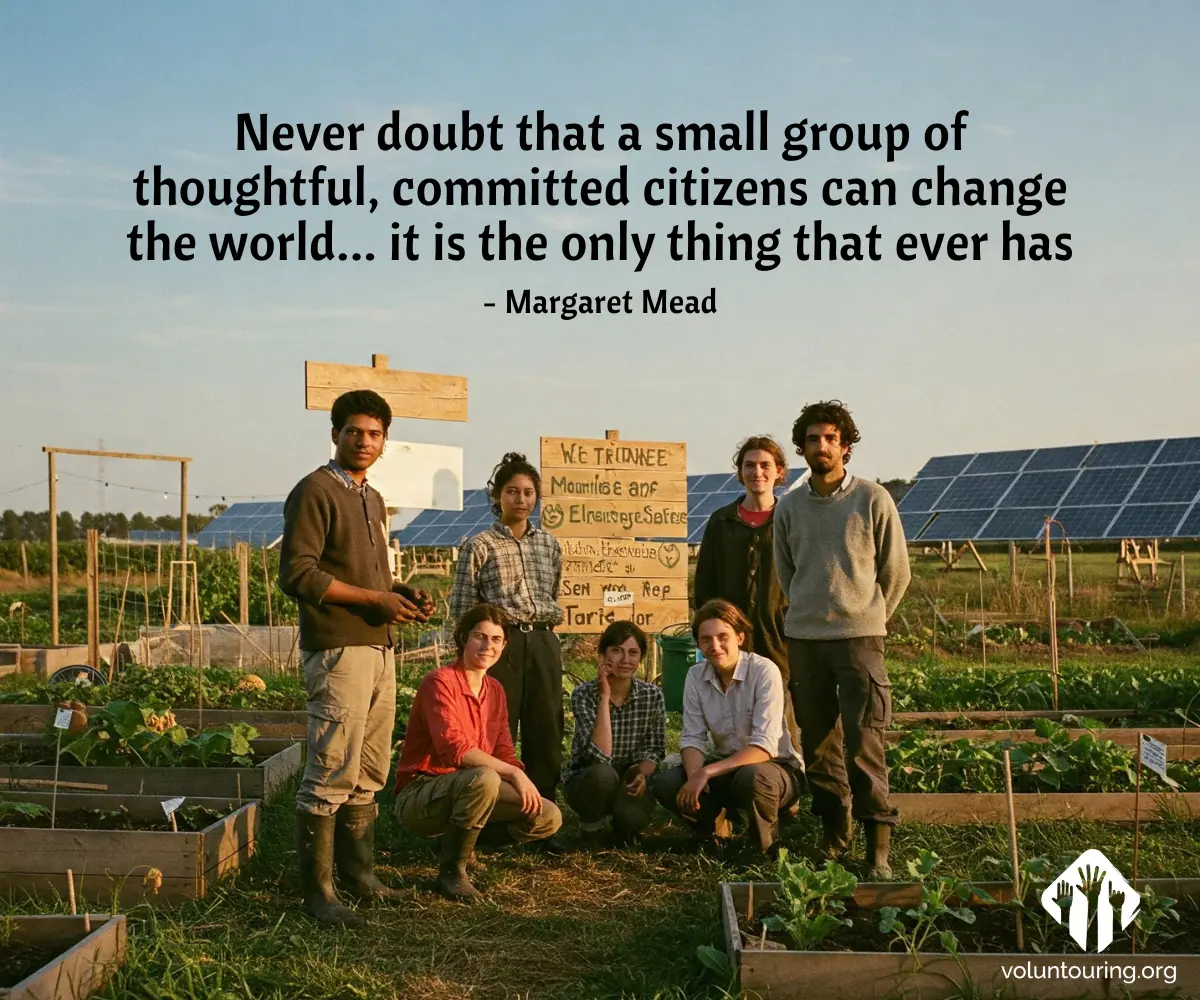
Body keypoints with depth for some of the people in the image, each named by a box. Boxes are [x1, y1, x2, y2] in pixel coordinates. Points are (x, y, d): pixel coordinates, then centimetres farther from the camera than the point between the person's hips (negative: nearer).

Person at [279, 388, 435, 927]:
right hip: (338, 651, -9)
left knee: (368, 775, 14)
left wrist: (404, 594, 8)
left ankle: (358, 872, 25)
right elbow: (296, 573, -16)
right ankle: (317, 891, 2)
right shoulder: (315, 491, -7)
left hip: (379, 650, 9)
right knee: (330, 776, -6)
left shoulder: (373, 499, 20)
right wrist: (375, 599, -16)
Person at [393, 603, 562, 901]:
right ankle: (451, 871, -18)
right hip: (418, 795, -8)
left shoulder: (495, 690, 10)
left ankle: (461, 842, 11)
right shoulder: (440, 682, -16)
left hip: (464, 791, 8)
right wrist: (513, 773, -29)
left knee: (548, 817, -2)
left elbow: (503, 753, 10)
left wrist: (525, 785, -10)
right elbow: (454, 748, -27)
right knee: (483, 778, -37)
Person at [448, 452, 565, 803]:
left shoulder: (549, 544, 13)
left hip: (543, 645, 4)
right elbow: (462, 607, -1)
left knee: (545, 733, 6)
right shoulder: (480, 545, -1)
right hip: (501, 644, -4)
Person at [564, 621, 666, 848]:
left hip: (629, 784, 2)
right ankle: (590, 828, -4)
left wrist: (642, 775, -25)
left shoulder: (652, 695, -9)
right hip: (587, 782, -2)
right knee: (603, 774, -36)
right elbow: (600, 755, -28)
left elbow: (654, 749, -2)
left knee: (631, 815, -31)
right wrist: (604, 697, -30)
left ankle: (623, 833, 8)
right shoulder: (584, 694, -18)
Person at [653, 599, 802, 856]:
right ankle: (707, 833, 11)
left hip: (774, 767, -5)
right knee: (666, 784, -19)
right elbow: (692, 738, -6)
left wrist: (707, 772, -33)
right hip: (728, 768, 5)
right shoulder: (696, 676, -5)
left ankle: (768, 849, -9)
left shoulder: (764, 671, -21)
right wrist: (695, 777, -27)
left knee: (750, 777, -39)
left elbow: (765, 747, -27)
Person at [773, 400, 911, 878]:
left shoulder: (873, 499, -2)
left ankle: (879, 849, -6)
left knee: (864, 745, -9)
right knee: (817, 743, 8)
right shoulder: (789, 507, 7)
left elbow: (896, 572, 6)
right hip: (803, 639, 4)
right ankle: (834, 831, 22)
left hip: (859, 637, -4)